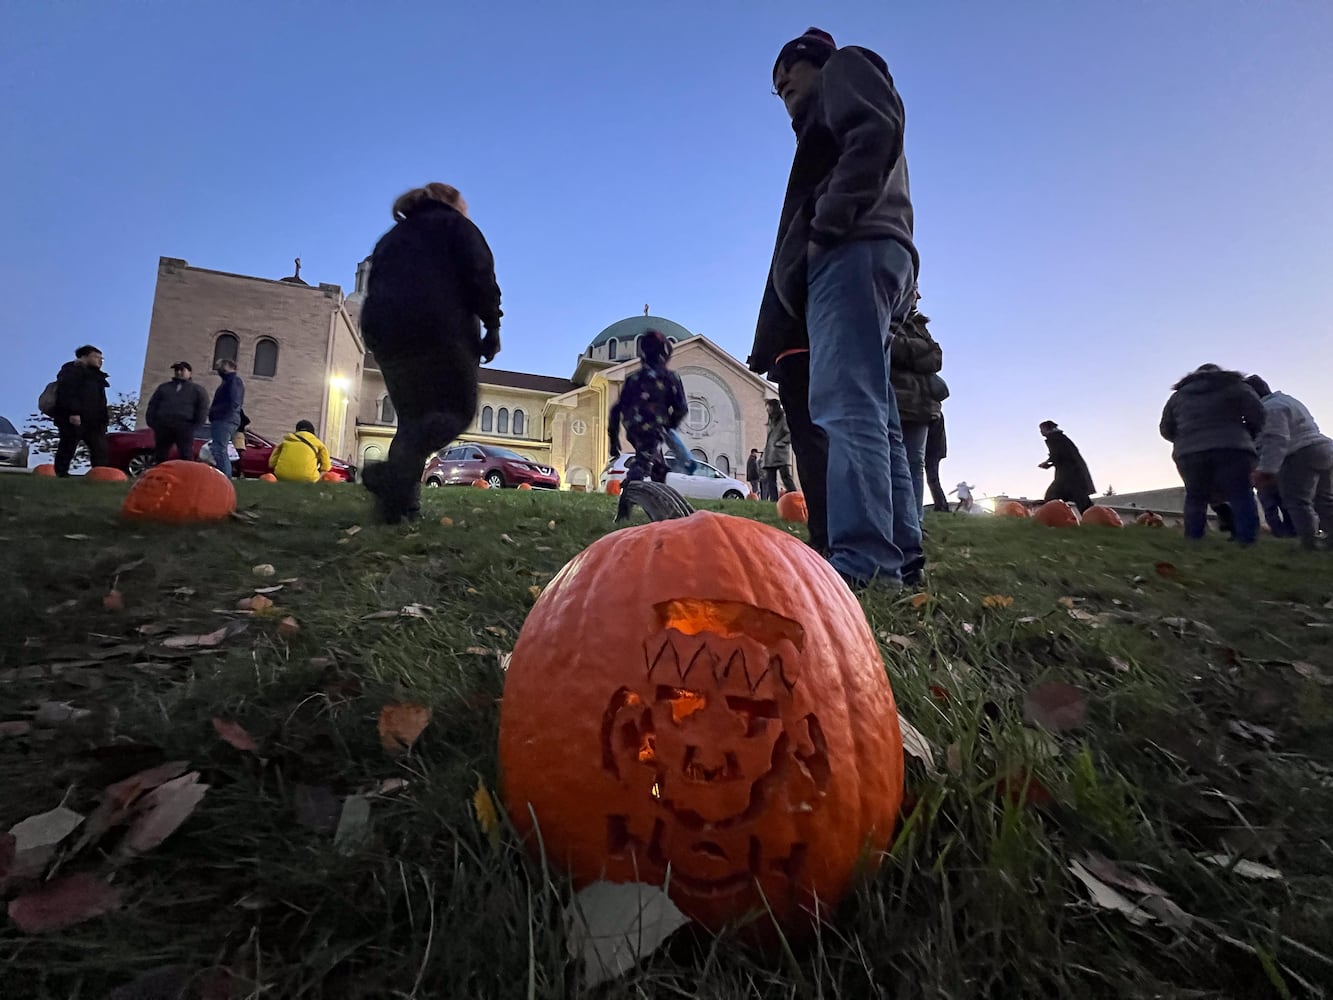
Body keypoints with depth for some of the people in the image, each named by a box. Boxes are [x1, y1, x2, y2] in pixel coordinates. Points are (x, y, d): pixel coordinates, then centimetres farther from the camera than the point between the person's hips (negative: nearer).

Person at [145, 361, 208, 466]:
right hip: (163, 425, 4)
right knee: (159, 455, 4)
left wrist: (195, 426, -10)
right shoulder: (163, 387, 24)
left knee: (186, 456, -9)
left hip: (184, 426, -4)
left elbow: (202, 409, 3)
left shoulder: (197, 389, 15)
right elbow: (152, 405, 18)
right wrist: (151, 422, 2)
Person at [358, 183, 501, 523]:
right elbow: (480, 276, -2)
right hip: (440, 332, -6)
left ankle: (400, 498, -3)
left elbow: (375, 287, 25)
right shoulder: (455, 225, 13)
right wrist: (492, 327, -1)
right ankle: (395, 471, -26)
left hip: (383, 332, 6)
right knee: (458, 409, -3)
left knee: (414, 417, 11)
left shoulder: (390, 237, 31)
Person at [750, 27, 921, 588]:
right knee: (871, 413, 2)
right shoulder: (829, 114, 39)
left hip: (852, 251, -9)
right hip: (863, 254, 10)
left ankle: (861, 558, -31)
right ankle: (901, 556, 2)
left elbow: (875, 132, -7)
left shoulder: (846, 67, 16)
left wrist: (826, 226, -15)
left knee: (845, 405, -23)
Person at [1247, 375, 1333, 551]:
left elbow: (1275, 441, -23)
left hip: (1301, 456, -11)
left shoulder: (1270, 408, -12)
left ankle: (1311, 544, -13)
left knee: (1299, 502, -9)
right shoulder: (1287, 400, 23)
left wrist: (1264, 469, -26)